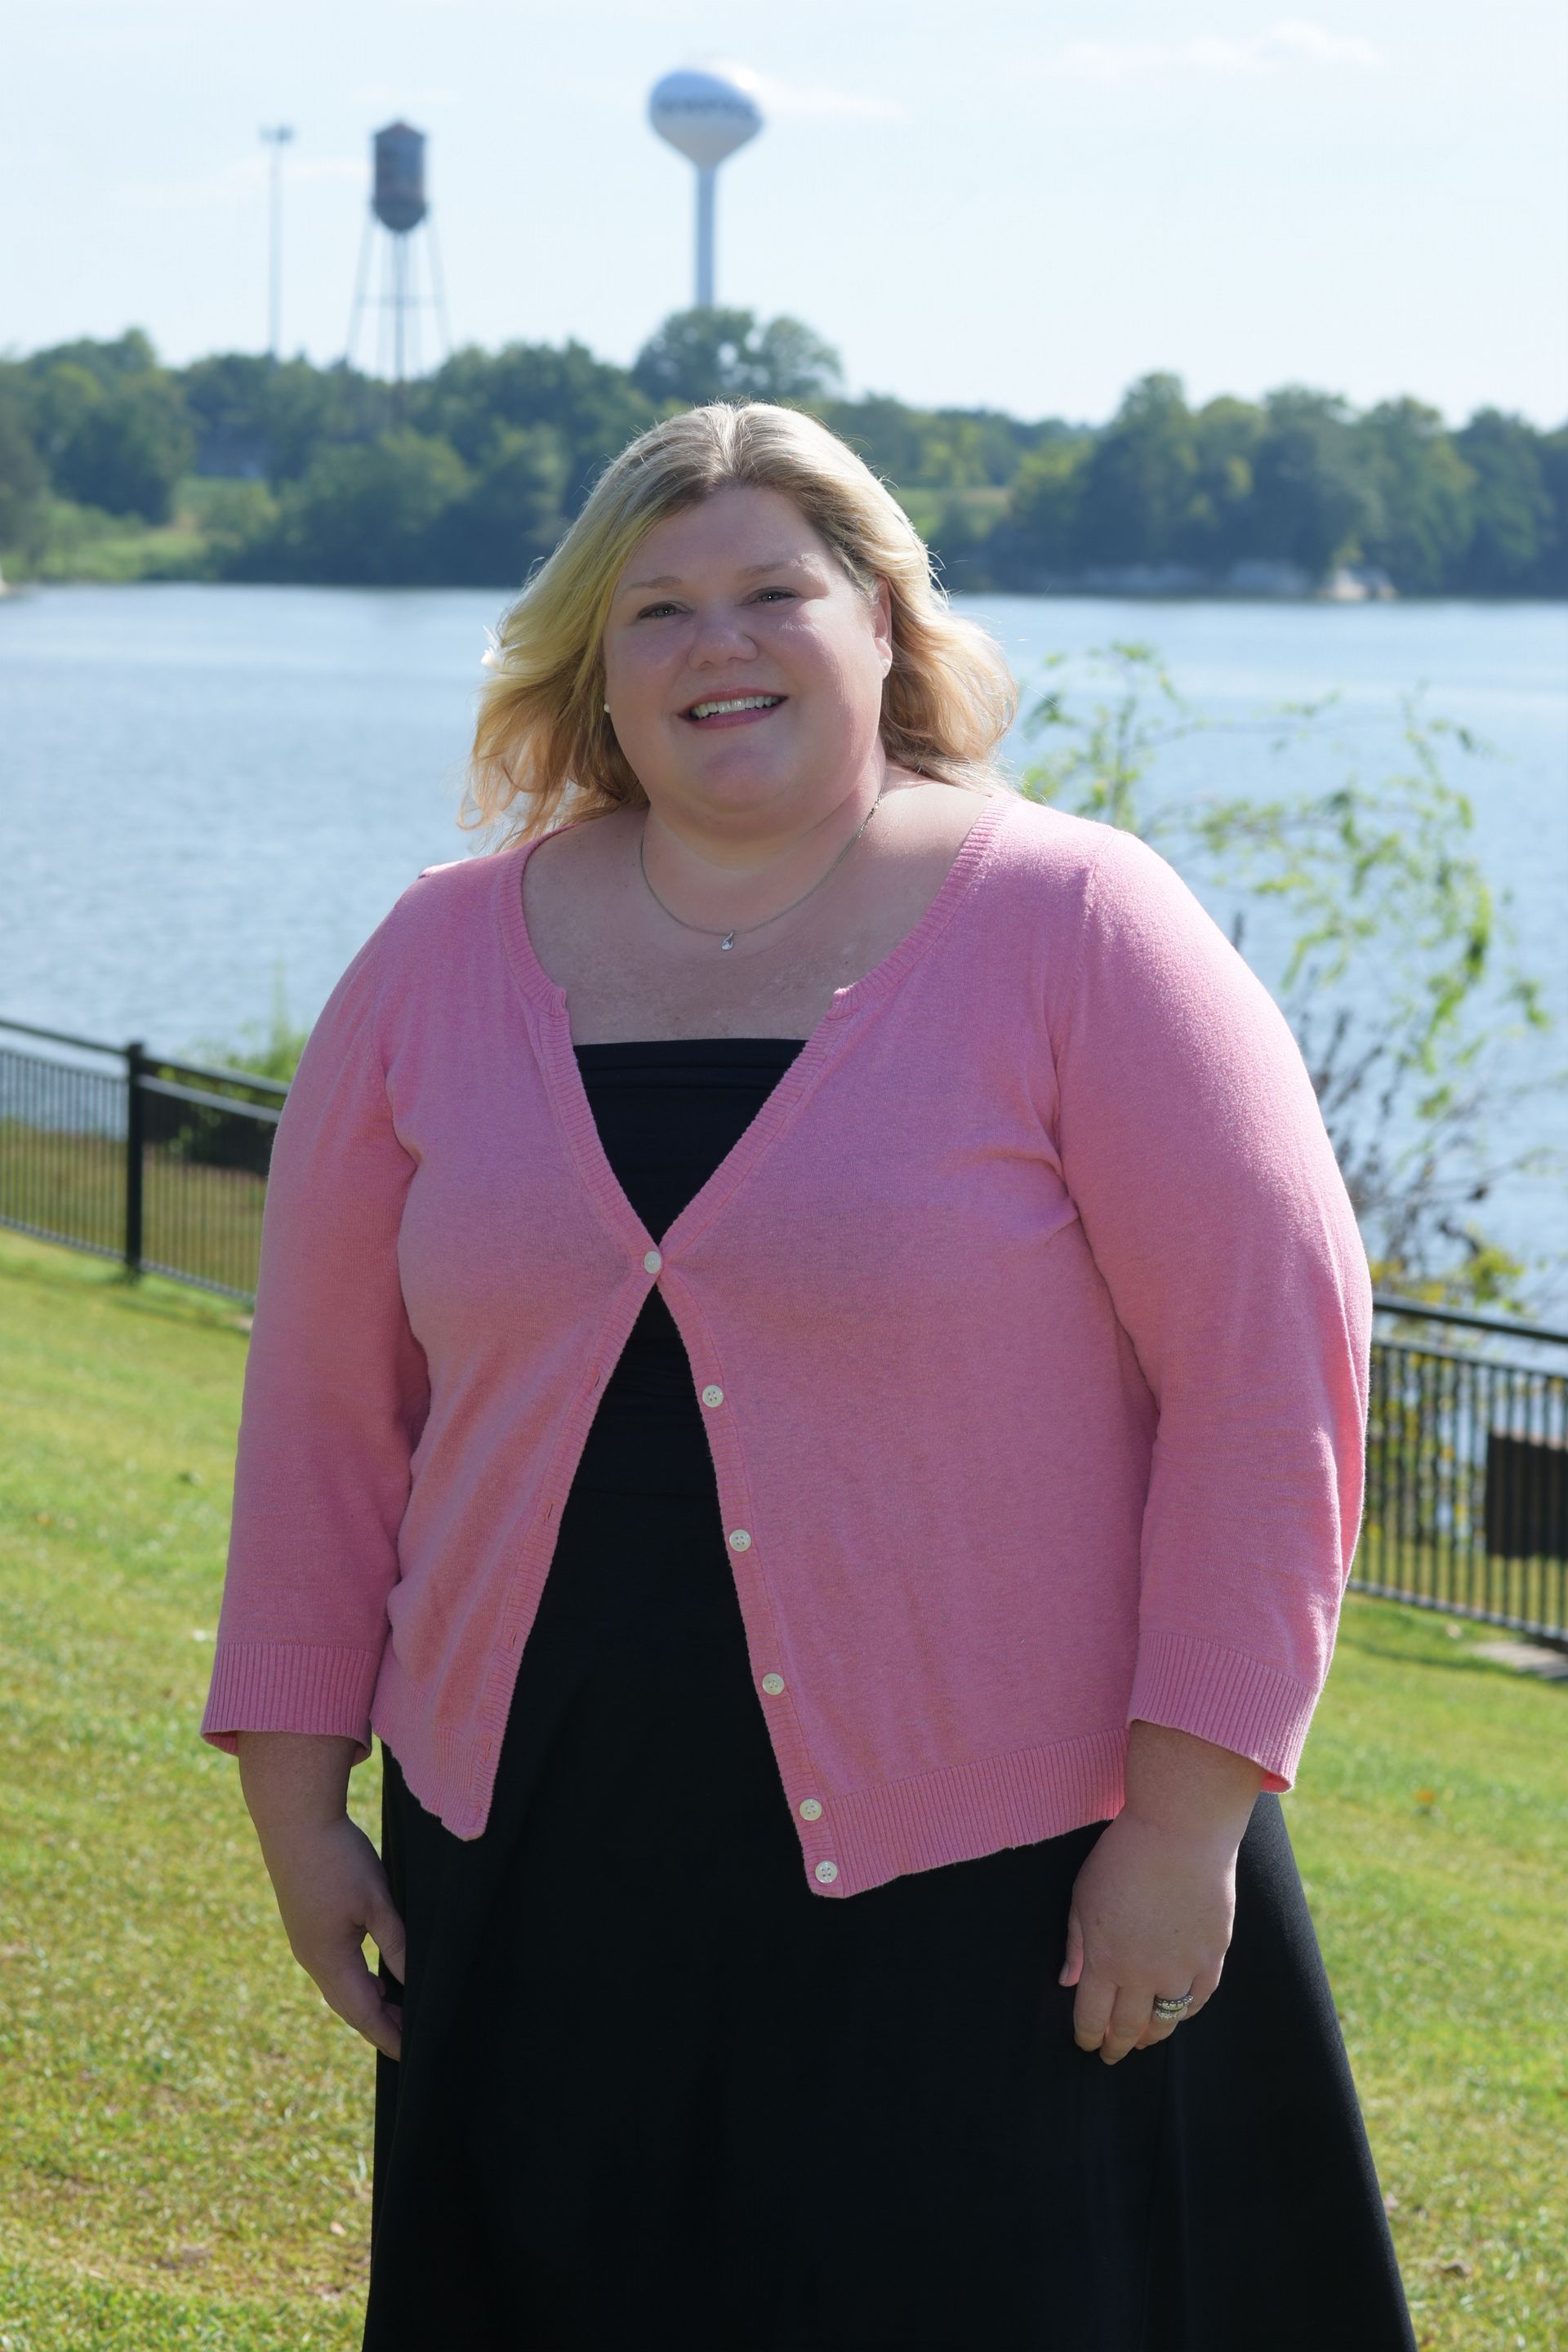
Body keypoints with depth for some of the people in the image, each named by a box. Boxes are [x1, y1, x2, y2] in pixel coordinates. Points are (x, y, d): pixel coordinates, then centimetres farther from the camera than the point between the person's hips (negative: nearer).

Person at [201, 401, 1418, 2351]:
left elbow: (1272, 1365, -8)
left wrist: (1187, 1816, -12)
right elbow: (326, 1396, 11)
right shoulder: (443, 962, 6)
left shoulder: (1073, 930, -5)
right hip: (543, 1880, 3)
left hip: (990, 1896, -3)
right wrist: (293, 1790, 7)